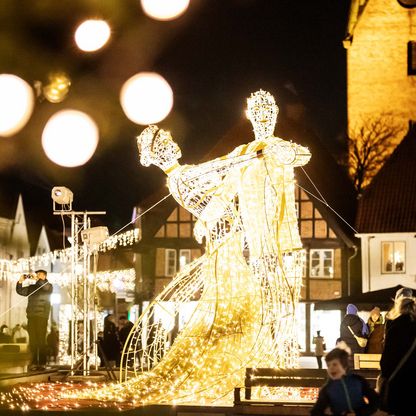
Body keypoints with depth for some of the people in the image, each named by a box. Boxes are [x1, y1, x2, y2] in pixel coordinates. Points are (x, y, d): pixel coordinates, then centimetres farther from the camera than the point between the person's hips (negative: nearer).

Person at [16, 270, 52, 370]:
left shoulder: (48, 286, 7)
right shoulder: (31, 287, 19)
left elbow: (46, 287, -15)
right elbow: (21, 291, 10)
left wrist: (37, 279, -21)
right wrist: (20, 282, -4)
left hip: (42, 316, -4)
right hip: (31, 316, 4)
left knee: (41, 339, -8)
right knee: (32, 339, 1)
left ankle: (42, 363, -9)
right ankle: (34, 362, 2)